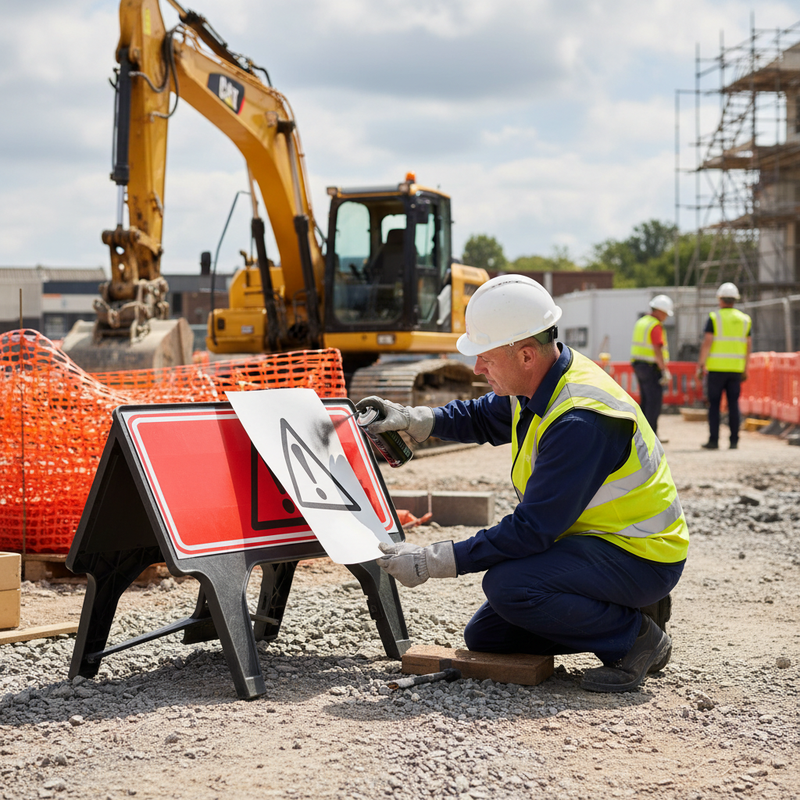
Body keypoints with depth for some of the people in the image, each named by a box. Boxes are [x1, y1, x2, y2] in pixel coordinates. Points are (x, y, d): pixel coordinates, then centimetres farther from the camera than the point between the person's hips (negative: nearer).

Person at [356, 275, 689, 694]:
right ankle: (619, 611, 13)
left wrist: (430, 562, -27)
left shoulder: (580, 421, -31)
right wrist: (413, 419, 4)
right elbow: (482, 416, 21)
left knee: (508, 585, -31)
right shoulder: (541, 382, -1)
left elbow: (533, 529, -30)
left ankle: (635, 635, -11)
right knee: (483, 636, 9)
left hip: (640, 558, -10)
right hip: (593, 540, 10)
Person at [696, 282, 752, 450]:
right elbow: (748, 346, 8)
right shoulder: (745, 319, 8)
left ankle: (713, 440, -2)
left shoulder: (714, 317, -5)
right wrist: (745, 370, 13)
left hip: (716, 368, -4)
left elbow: (707, 343, -11)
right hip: (736, 368, 4)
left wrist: (701, 365, -7)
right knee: (733, 404, 6)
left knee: (714, 405, 1)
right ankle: (734, 441, 4)